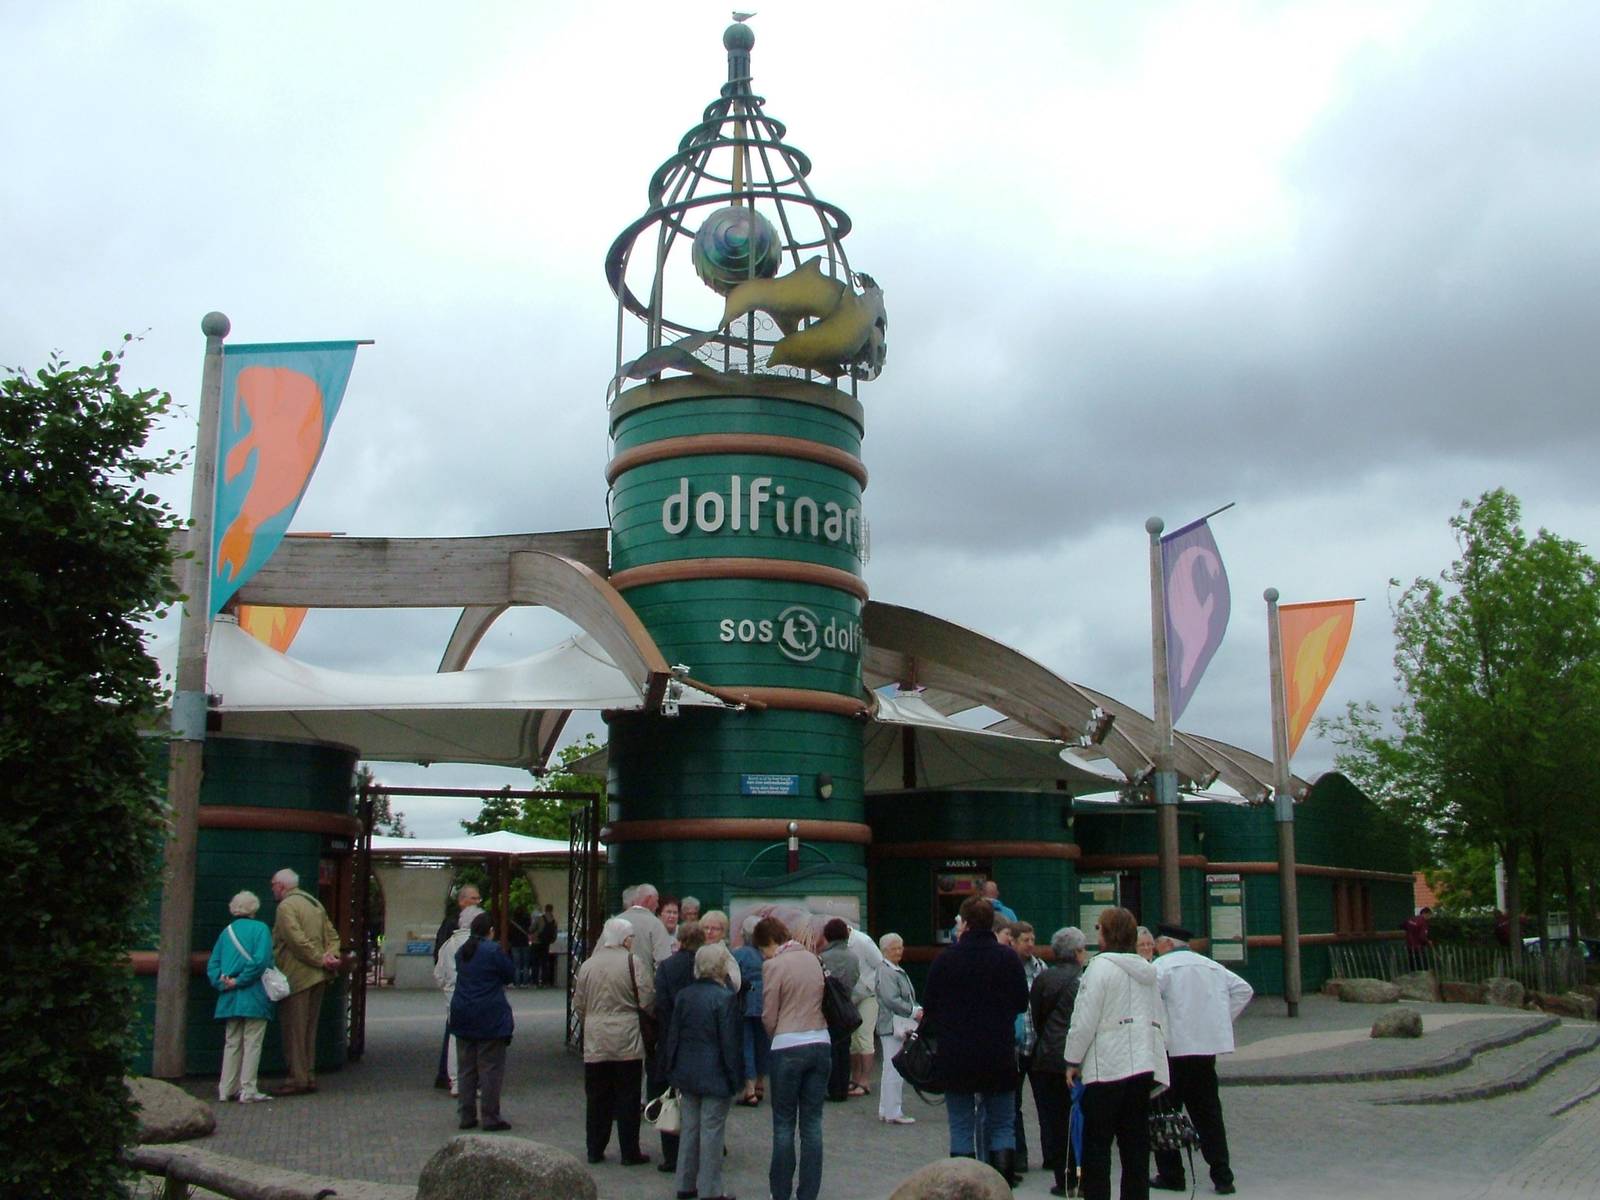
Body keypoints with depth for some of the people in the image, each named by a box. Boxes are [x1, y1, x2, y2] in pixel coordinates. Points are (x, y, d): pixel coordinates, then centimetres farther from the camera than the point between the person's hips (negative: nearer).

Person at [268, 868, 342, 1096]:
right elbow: (332, 935, 14)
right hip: (317, 977, 8)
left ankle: (298, 1080, -2)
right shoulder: (315, 903, 17)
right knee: (309, 1030, 13)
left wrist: (321, 959, -16)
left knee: (293, 1030, -2)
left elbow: (298, 940, -21)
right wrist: (331, 956, -2)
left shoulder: (286, 906, -11)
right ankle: (309, 1077, 16)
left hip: (296, 978, -8)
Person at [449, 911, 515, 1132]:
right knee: (491, 1068, -1)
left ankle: (467, 1116, 17)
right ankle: (490, 1117, 0)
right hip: (490, 1018, -6)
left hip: (463, 1018, 6)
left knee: (467, 1068, 13)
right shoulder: (493, 950, -13)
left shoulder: (461, 952, 7)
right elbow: (510, 975, -4)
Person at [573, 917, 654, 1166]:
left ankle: (595, 1150, 18)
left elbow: (578, 1004, 8)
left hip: (594, 1042, 4)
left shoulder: (587, 965, 3)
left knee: (596, 1097, 12)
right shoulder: (631, 962, -10)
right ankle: (629, 1152, 10)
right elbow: (647, 999, -12)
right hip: (626, 1042, -4)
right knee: (628, 1098, 5)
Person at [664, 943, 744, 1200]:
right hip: (715, 1075, -6)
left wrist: (672, 1068, 17)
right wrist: (736, 1077, -8)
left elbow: (674, 1034, 9)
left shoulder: (683, 995, 3)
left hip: (686, 1073, 6)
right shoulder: (725, 997, -16)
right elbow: (731, 1041, -15)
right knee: (711, 1130, 1)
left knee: (689, 1128, 16)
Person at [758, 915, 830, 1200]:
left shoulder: (773, 965, -9)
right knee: (812, 1123, 9)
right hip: (820, 1043, 5)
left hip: (788, 1048, -5)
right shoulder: (812, 958, 8)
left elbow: (769, 1016, -6)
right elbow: (821, 1001, 12)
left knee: (784, 1125, 7)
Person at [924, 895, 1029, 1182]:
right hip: (999, 1055, 1)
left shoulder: (945, 958, -8)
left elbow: (929, 1005, -3)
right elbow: (1022, 1003, 4)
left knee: (961, 1127, 9)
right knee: (1002, 1124, 13)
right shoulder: (1009, 958, -5)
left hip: (955, 1055, -1)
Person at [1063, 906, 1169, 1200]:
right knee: (1135, 1145, 9)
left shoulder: (1101, 966, -8)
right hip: (1145, 1064, 7)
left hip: (1108, 1067, -7)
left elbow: (1085, 1019, -11)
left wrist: (1073, 1060, -1)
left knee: (1096, 1144, 0)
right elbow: (1160, 1021, 16)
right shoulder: (1146, 971, 14)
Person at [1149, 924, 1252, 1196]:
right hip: (1208, 1046, 6)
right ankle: (1222, 1176, 10)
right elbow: (1244, 989, 16)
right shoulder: (1212, 966, 13)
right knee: (1208, 1113, 12)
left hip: (1174, 1049, -6)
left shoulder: (1162, 965, -6)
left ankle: (1170, 1175, 9)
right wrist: (1224, 1019, 14)